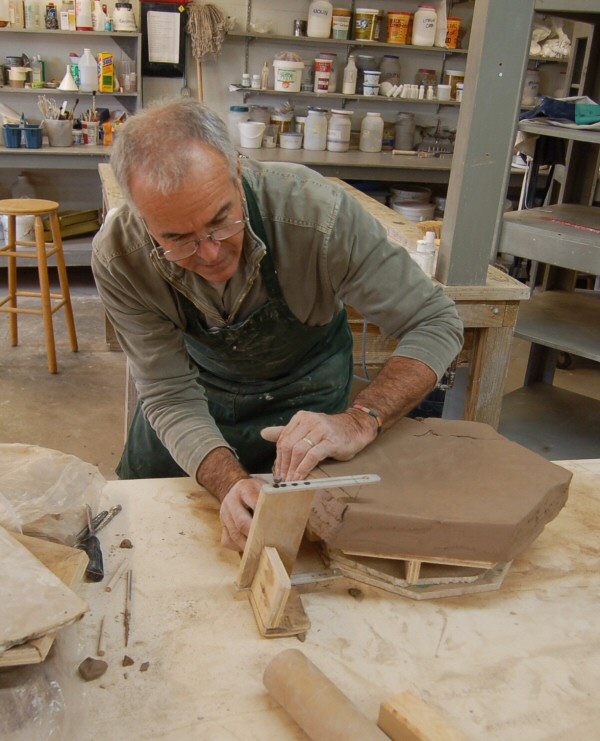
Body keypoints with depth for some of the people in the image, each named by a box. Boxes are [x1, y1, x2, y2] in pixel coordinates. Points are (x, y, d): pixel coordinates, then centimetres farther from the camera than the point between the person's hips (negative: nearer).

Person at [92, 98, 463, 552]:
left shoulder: (315, 212, -38)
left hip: (307, 390, -1)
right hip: (203, 384, 2)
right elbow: (170, 395, -25)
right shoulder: (119, 259, -31)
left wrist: (361, 421, -48)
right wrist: (229, 482, -44)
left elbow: (436, 323, -32)